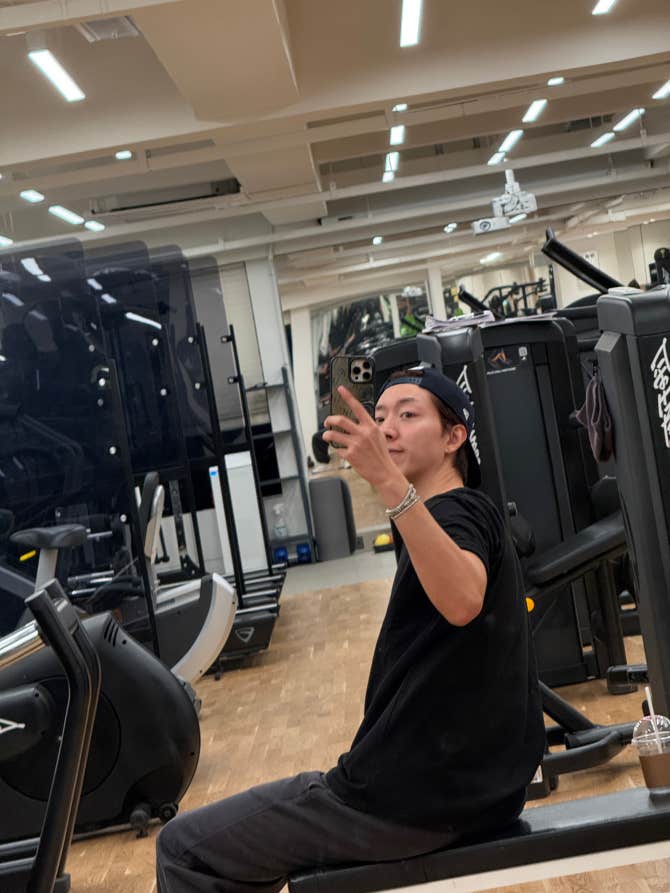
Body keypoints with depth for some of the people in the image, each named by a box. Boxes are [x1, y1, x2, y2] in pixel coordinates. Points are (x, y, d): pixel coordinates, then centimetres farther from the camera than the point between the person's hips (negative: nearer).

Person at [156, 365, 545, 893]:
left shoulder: (454, 512, -15)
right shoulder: (470, 517, 15)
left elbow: (462, 601, -38)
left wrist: (387, 479, -45)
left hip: (419, 793, -10)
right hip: (478, 781, 10)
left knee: (185, 848, 1)